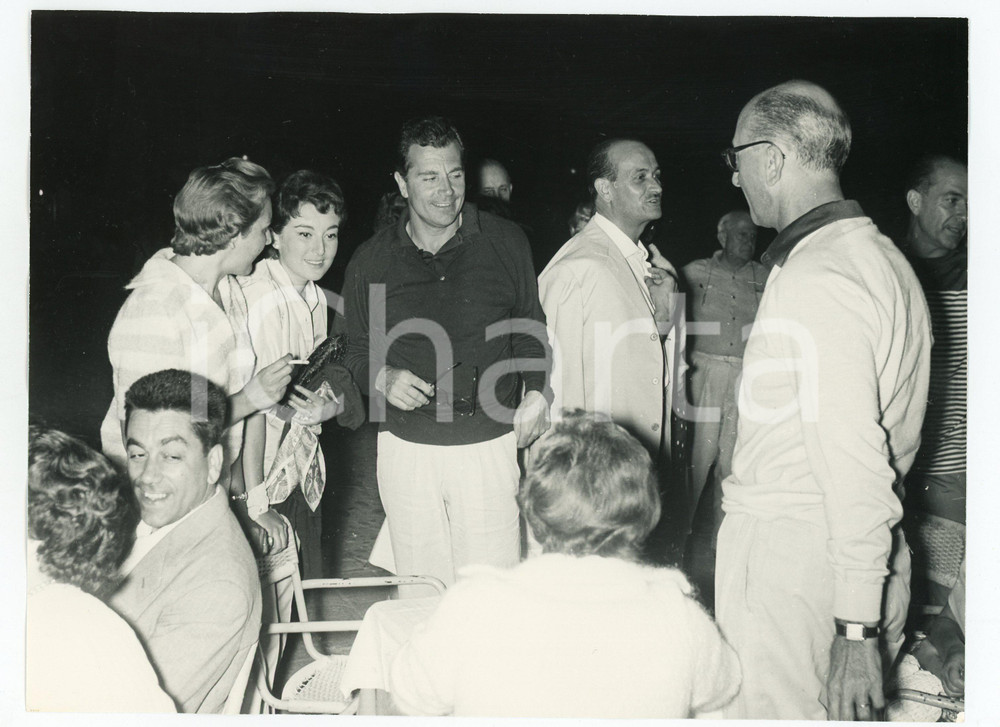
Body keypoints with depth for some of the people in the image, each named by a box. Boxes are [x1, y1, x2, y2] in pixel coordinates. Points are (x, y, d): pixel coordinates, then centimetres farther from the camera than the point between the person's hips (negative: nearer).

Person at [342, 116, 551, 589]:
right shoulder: (370, 263, 4)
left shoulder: (506, 243, 4)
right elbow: (357, 352, 14)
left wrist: (537, 391, 1)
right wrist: (382, 377, -8)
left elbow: (530, 328, 15)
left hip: (489, 445, -1)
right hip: (407, 448, 1)